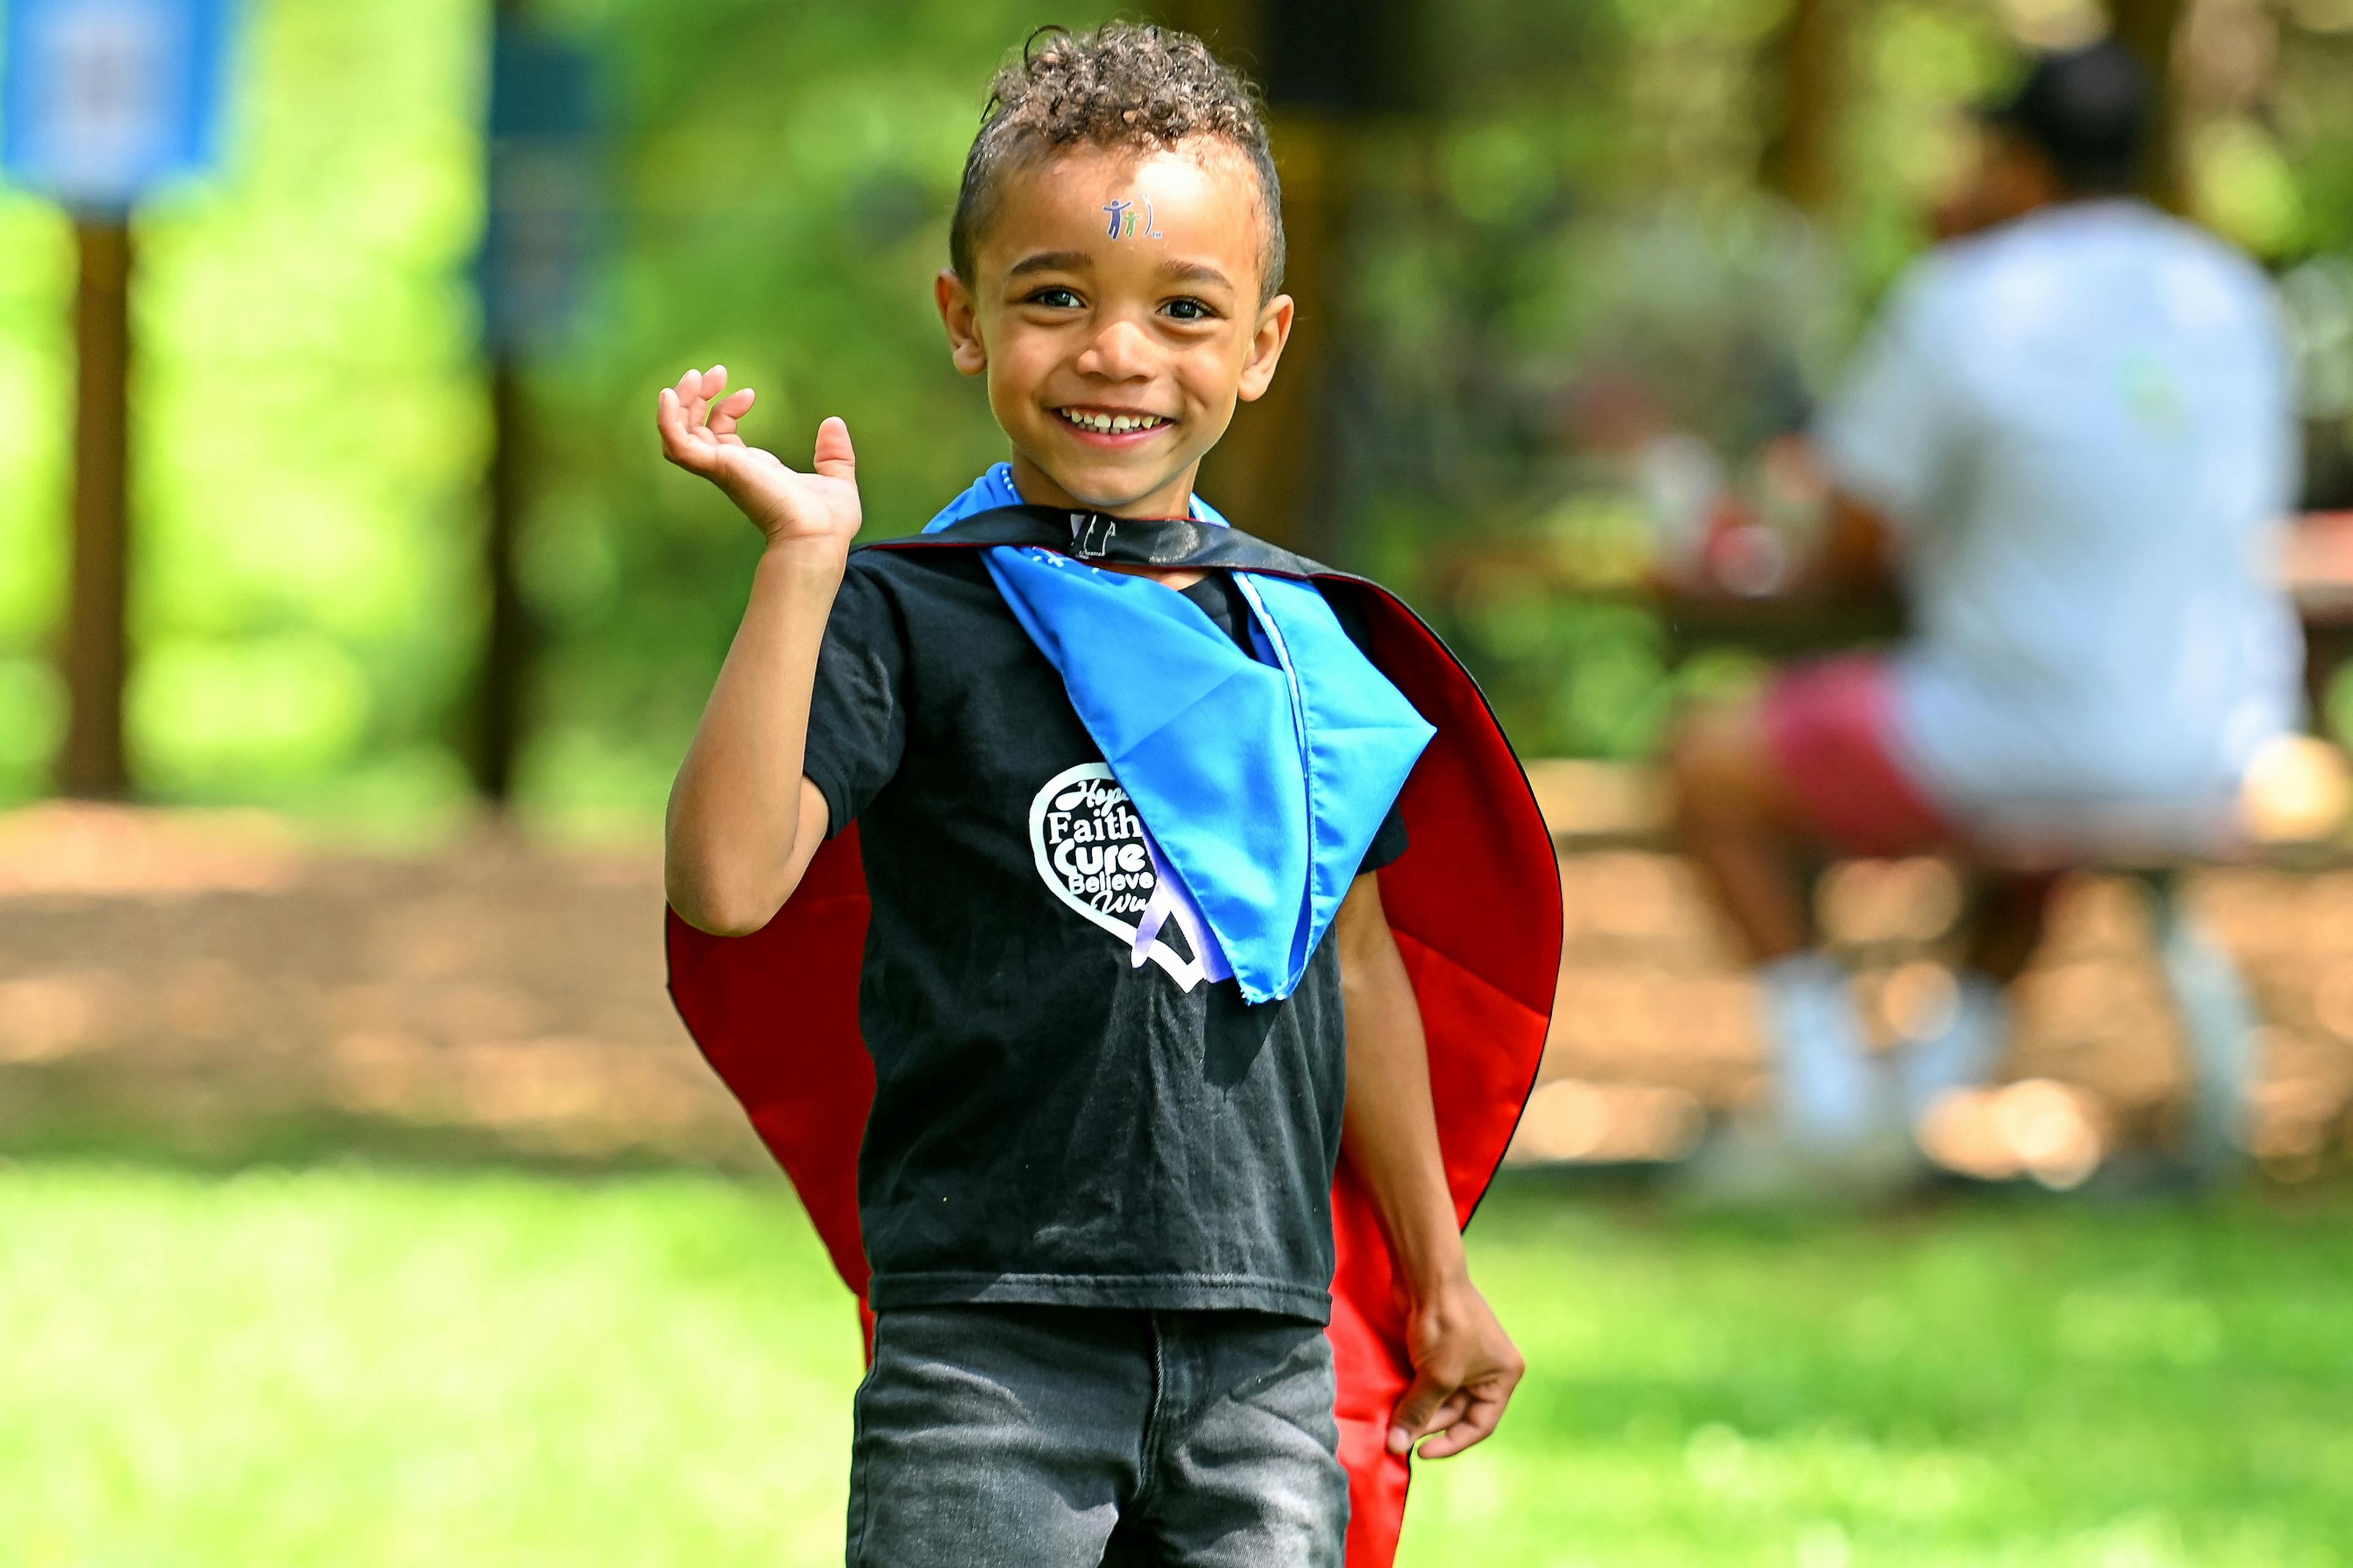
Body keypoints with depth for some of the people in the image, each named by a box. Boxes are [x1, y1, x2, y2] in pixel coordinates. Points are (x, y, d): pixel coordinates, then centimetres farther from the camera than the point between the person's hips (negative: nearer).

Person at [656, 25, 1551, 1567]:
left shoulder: (1308, 636, 12)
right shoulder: (910, 622, -4)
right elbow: (729, 884, -19)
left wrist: (1438, 1276, 27)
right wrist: (802, 562, -20)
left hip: (1265, 1352, 4)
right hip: (991, 1338, -4)